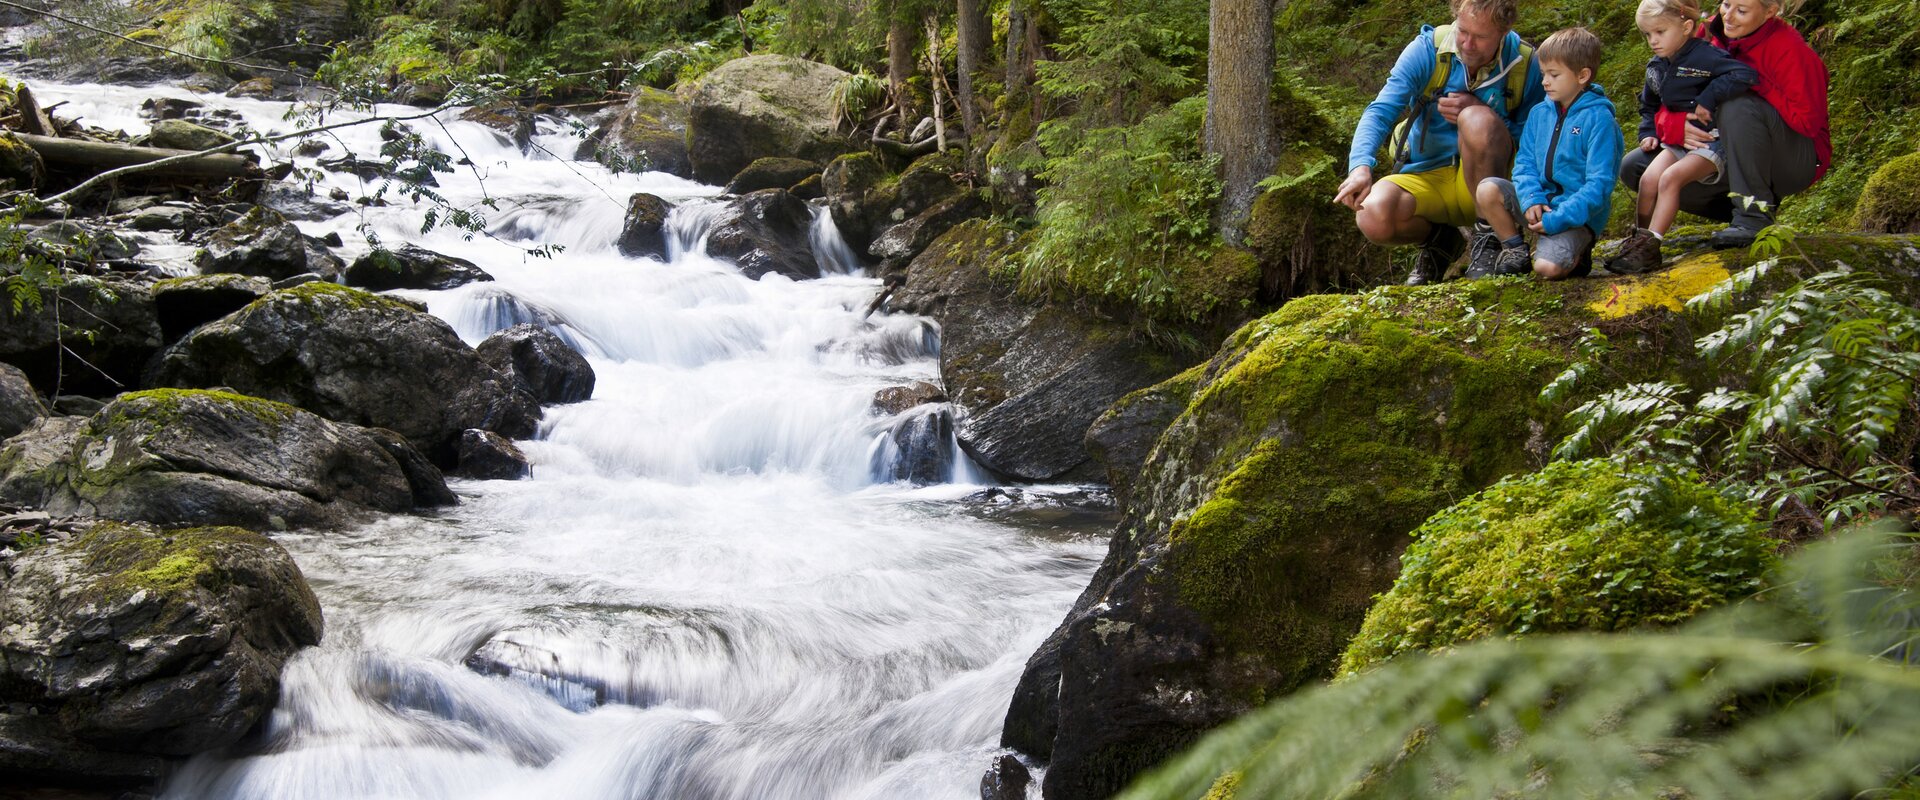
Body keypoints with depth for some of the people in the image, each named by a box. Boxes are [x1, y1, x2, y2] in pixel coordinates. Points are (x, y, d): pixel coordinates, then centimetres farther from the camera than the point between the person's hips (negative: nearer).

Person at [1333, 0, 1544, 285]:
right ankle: (1440, 240, 5)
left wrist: (1483, 115, -22)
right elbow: (1380, 112, -18)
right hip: (1426, 179, 1)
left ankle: (1493, 234, -13)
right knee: (1373, 216, -30)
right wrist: (1361, 166, -37)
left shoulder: (1524, 63, -7)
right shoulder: (1427, 50, -9)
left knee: (1477, 120, -32)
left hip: (1486, 178, -1)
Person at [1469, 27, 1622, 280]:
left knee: (1547, 268, -30)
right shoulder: (1539, 113, 7)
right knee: (1487, 190, -17)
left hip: (1578, 214, -6)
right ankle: (1516, 251, 2)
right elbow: (1525, 163, 7)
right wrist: (1532, 199, -14)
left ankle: (1576, 255, 7)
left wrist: (1557, 219, -23)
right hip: (1542, 202, 6)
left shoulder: (1599, 119, -12)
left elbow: (1599, 185, -16)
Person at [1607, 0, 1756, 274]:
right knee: (1649, 178, -19)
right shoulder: (1656, 67, 10)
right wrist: (1648, 132, 10)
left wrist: (1708, 99, -29)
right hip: (1676, 142, 7)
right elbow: (1649, 105, 28)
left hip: (1709, 141, -7)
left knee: (1670, 177, -28)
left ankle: (1649, 246, -29)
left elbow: (1746, 75, -29)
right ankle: (1638, 240, -11)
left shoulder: (1704, 56, -15)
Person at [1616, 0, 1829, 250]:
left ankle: (1754, 215, -23)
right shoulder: (1710, 36, -2)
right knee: (1633, 167, -5)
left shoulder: (1788, 48, -18)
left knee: (1738, 106, -35)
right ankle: (1733, 210, 1)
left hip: (1796, 161, -6)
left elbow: (1808, 120, -25)